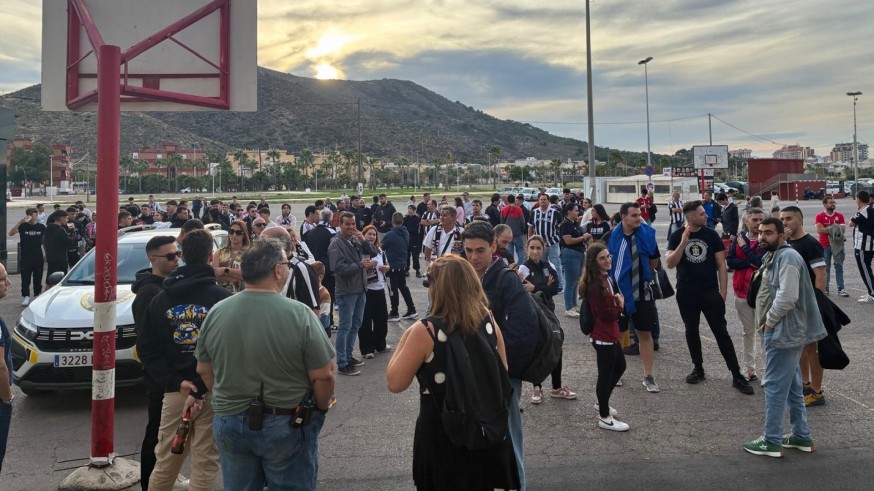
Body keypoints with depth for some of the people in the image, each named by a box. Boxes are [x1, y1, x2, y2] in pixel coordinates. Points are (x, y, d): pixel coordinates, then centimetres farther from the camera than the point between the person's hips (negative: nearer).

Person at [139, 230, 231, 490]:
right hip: (213, 392, -4)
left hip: (173, 391, 4)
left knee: (165, 462, 18)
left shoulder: (159, 299, 5)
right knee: (205, 464, 5)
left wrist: (175, 382, -4)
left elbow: (147, 350, 4)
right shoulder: (222, 297, -11)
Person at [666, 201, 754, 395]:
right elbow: (669, 264, -12)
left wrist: (723, 289, -5)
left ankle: (737, 376, 5)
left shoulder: (711, 235, -1)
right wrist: (684, 242, -21)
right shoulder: (677, 236, -2)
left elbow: (721, 264, 1)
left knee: (721, 332, 0)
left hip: (710, 292, -1)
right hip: (686, 293, 1)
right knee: (691, 331, 12)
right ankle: (698, 368, 28)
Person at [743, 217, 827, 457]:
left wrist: (769, 321, -15)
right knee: (792, 386, 17)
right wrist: (769, 323, 11)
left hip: (783, 332, -11)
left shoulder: (787, 257, -18)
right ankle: (802, 436, 27)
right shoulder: (773, 257, 15)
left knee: (775, 386, -4)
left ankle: (771, 441, 4)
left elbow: (787, 297, -27)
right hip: (782, 330, 11)